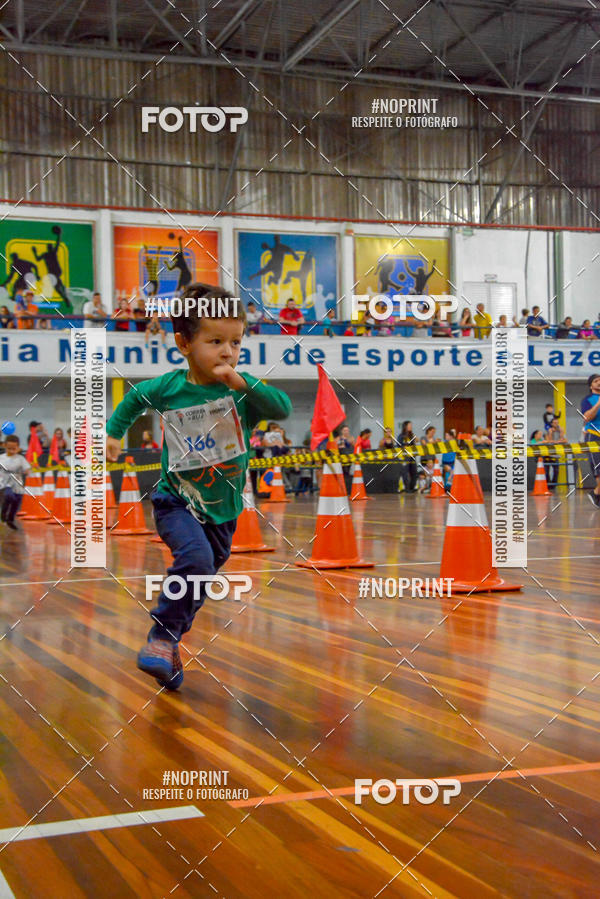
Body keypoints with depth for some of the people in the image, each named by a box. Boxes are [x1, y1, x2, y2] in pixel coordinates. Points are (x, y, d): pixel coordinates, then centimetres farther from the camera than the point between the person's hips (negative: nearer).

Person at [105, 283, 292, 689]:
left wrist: (243, 384, -39)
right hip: (178, 500, -3)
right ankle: (162, 636, -13)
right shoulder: (169, 387, -9)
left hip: (224, 507, 3)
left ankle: (167, 642, 36)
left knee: (203, 573, 14)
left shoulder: (242, 390, -11)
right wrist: (113, 432, 14)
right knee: (195, 557, -28)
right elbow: (136, 397, 13)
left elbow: (283, 408, -29)